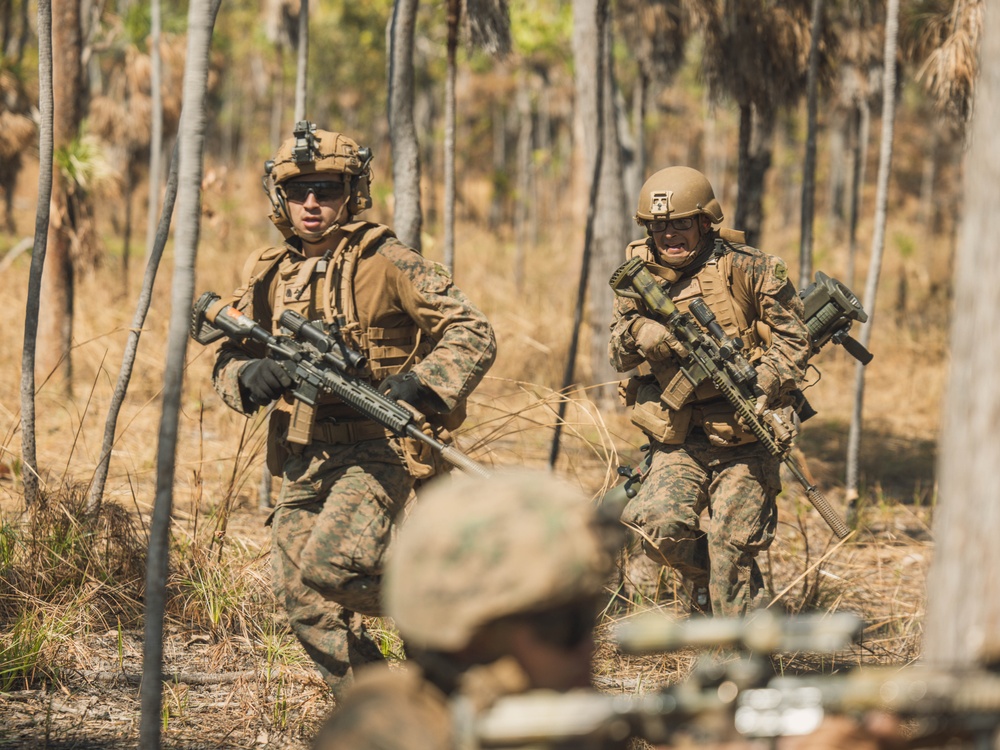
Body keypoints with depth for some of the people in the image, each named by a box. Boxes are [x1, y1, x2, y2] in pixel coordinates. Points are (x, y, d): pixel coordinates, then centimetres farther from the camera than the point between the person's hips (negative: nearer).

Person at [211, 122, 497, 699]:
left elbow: (474, 334, -9)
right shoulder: (270, 275, 11)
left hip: (376, 451, -6)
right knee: (305, 603, 3)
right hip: (303, 461, 6)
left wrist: (420, 383, -26)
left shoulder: (385, 262, -6)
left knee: (330, 566, -26)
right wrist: (249, 375, -10)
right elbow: (227, 364, 15)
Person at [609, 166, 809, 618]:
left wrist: (763, 393, -16)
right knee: (658, 524, -18)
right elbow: (619, 356, -2)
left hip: (743, 439, -3)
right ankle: (705, 585, 13)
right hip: (678, 440, 3)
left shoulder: (748, 269, -6)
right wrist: (635, 334, -26)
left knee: (732, 548, -5)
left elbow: (792, 338, -1)